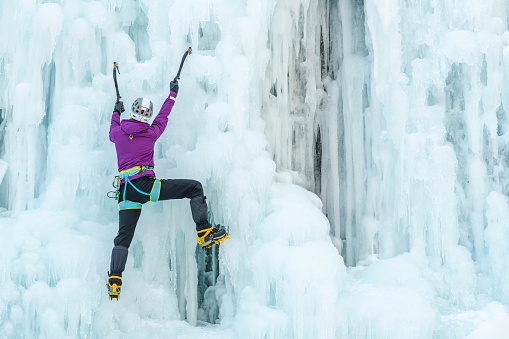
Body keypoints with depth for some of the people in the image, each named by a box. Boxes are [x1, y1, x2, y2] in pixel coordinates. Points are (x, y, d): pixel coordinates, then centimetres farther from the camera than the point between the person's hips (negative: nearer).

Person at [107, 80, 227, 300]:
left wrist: (116, 113, 56)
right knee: (194, 188, 4)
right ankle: (204, 233, -5)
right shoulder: (151, 133, 5)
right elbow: (163, 116, 24)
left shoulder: (119, 132, 11)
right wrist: (172, 94, 40)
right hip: (146, 186, -4)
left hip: (126, 191, 4)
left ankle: (114, 281, 0)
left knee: (123, 237, 10)